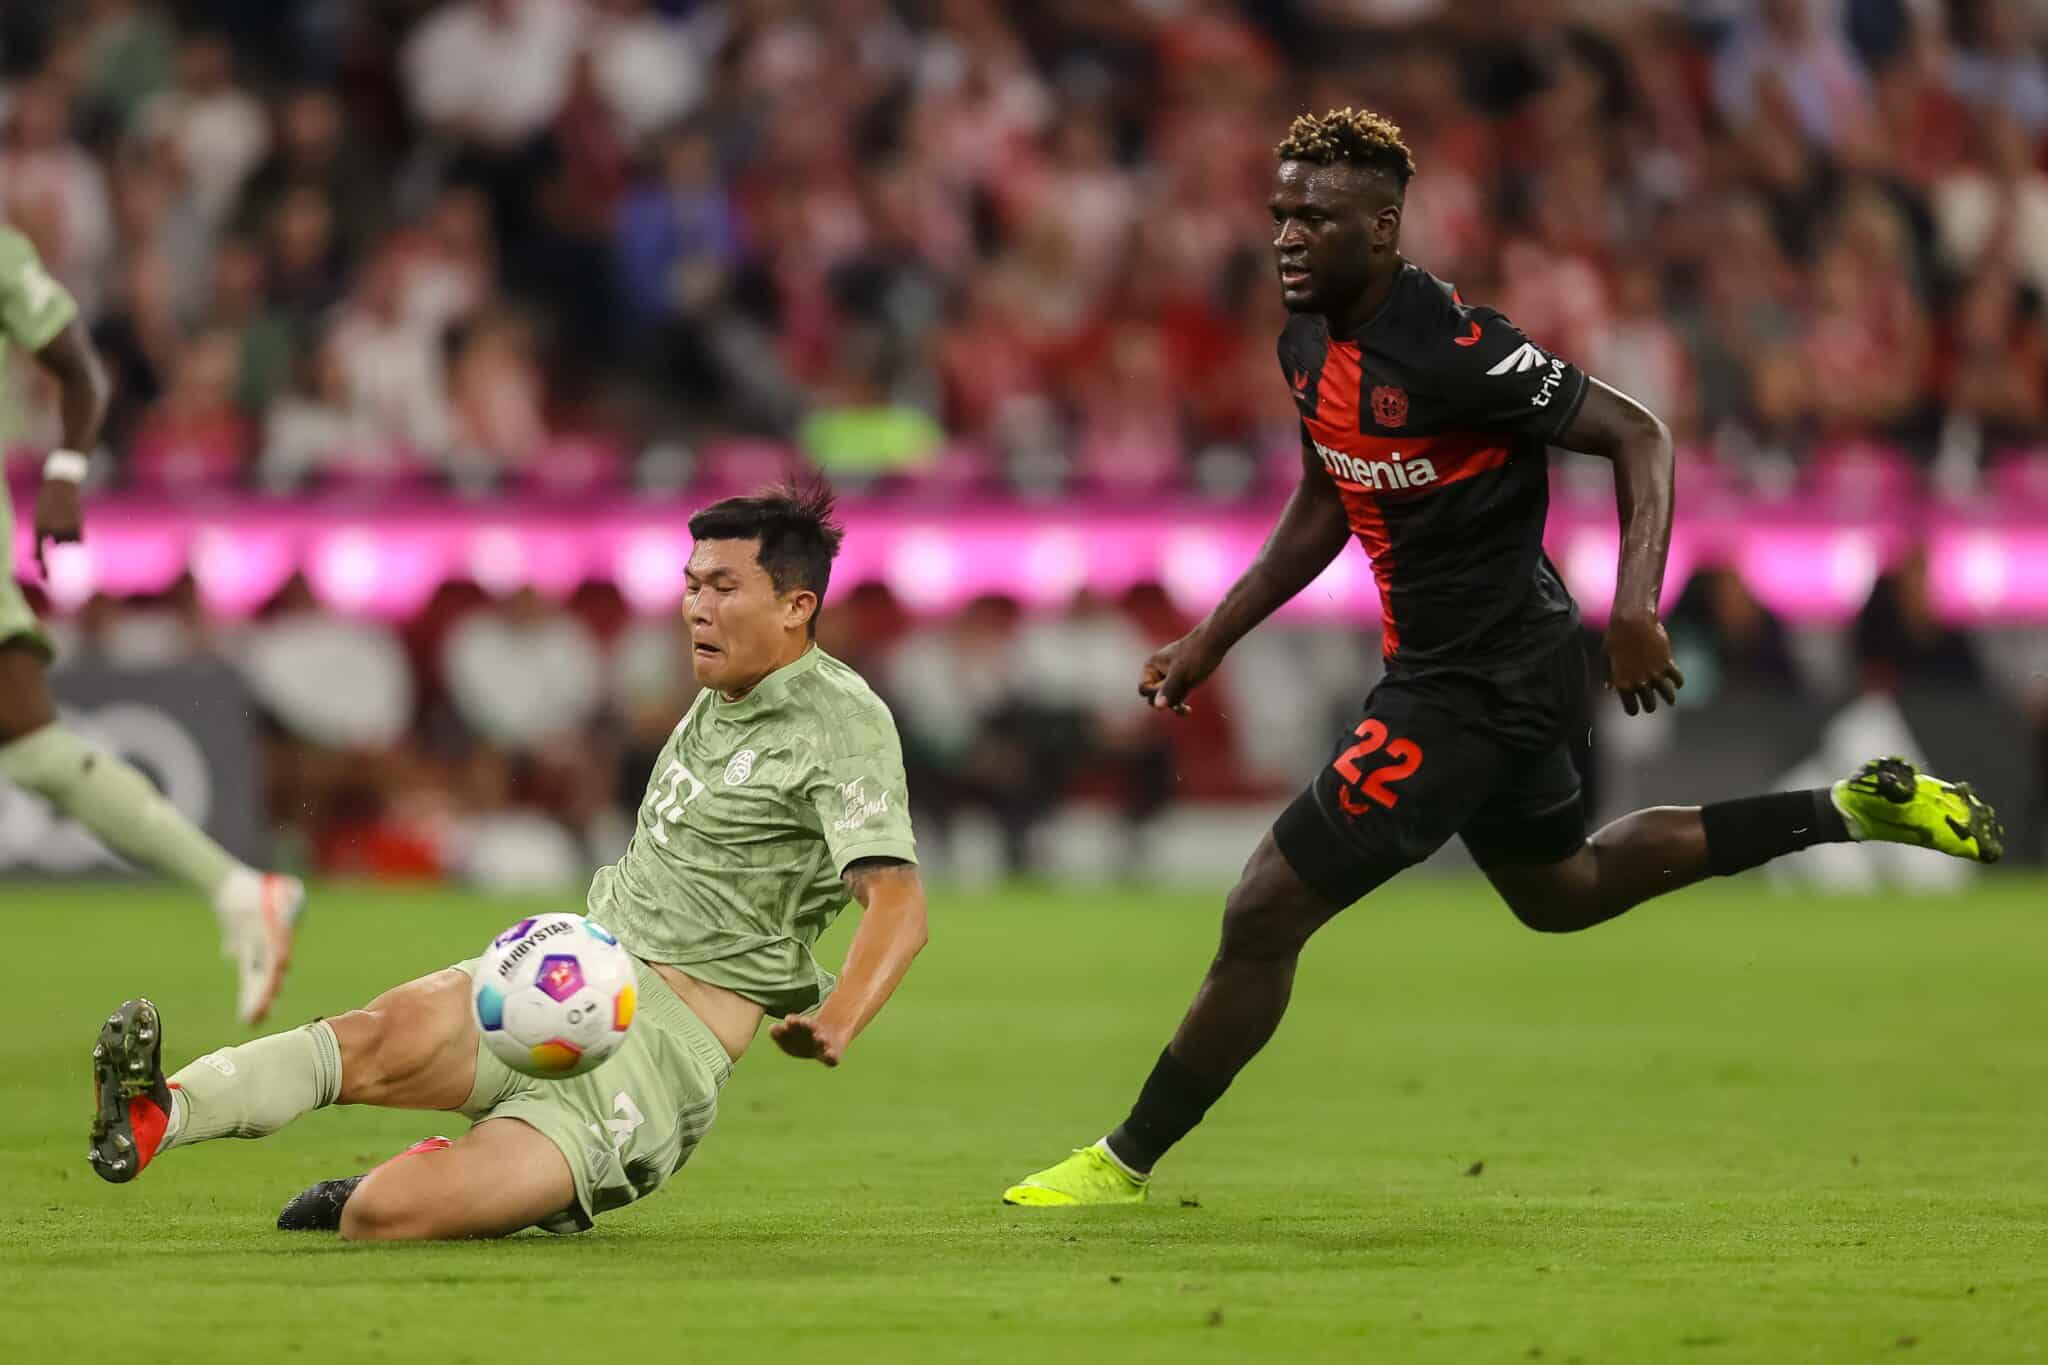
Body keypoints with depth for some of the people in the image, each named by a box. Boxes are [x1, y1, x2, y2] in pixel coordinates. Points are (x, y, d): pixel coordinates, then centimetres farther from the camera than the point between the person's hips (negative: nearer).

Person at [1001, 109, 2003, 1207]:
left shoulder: (1448, 349, -25)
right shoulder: (1310, 341, 3)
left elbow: (1637, 436, -21)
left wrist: (1635, 608, -31)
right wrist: (1209, 641, 17)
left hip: (1481, 681, -10)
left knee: (1264, 914, -8)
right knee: (1561, 892, 30)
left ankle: (1127, 1161, 7)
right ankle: (1849, 810, 34)